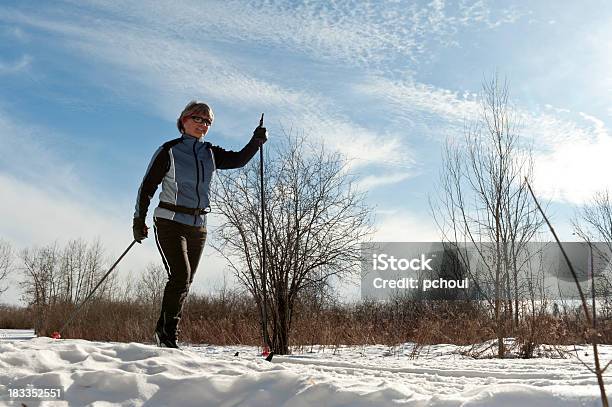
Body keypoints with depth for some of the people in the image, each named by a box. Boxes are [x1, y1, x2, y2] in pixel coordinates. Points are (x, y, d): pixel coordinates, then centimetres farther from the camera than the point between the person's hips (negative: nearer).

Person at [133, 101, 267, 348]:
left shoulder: (210, 154, 11)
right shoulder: (169, 151, -2)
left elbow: (239, 159, 2)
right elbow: (148, 186, -2)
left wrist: (256, 141, -14)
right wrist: (139, 220, -5)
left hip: (198, 226, 5)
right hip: (170, 223, -5)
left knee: (185, 282, 8)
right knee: (181, 276, -18)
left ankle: (165, 332, 20)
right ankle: (168, 333, -6)